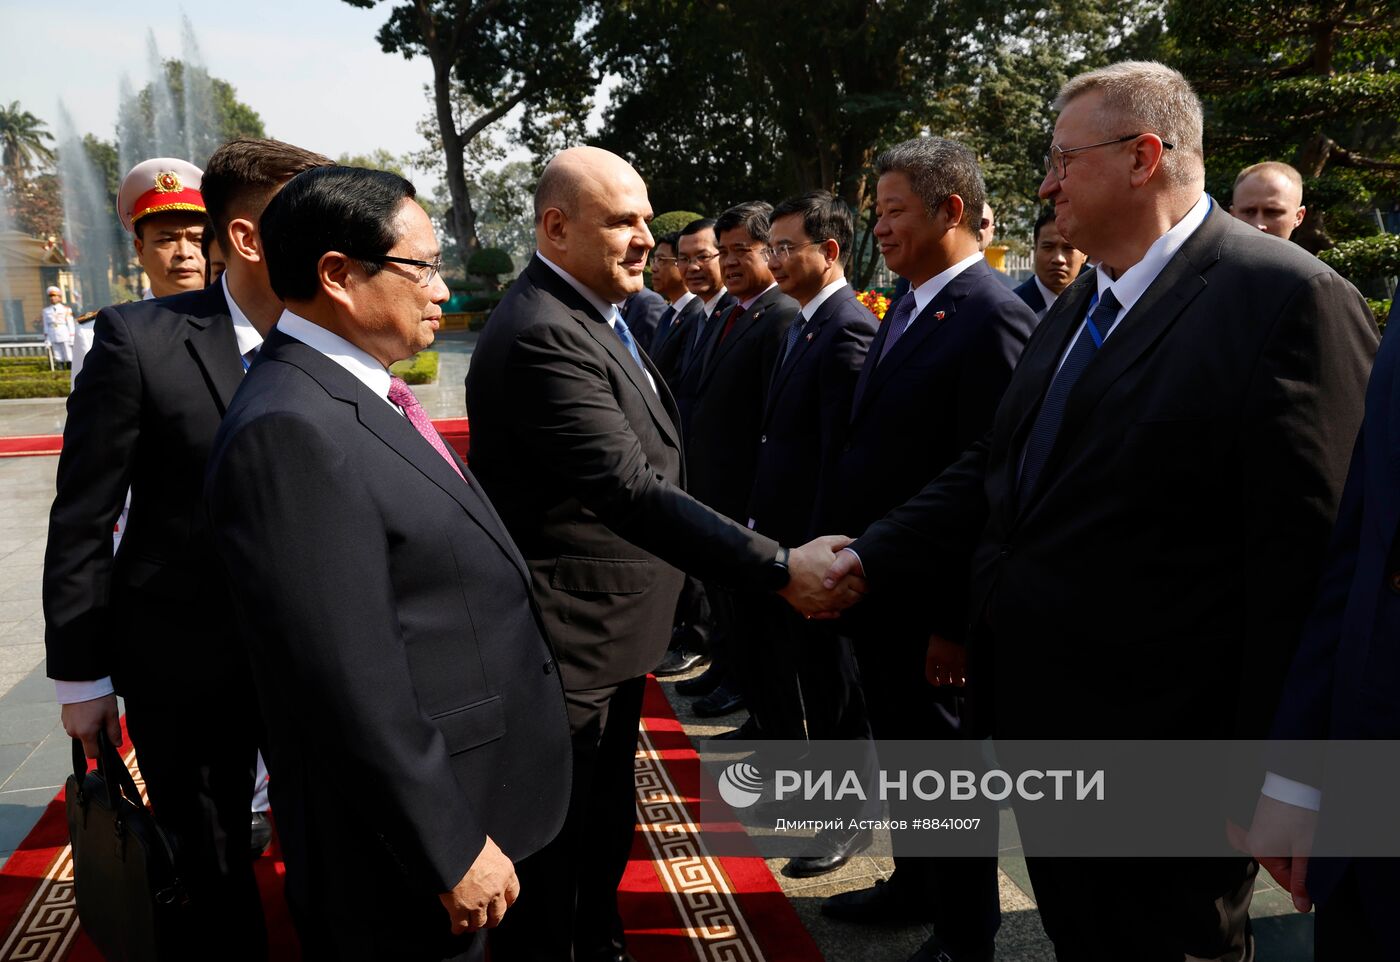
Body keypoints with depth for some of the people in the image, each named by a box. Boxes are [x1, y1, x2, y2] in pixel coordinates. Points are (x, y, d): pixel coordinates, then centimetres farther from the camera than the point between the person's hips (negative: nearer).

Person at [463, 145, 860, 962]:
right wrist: (781, 569, -34)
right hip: (567, 643, -10)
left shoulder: (594, 315, 9)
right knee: (556, 844, 7)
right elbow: (630, 491, -33)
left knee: (608, 823, 24)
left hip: (613, 626, 10)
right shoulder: (541, 336, -25)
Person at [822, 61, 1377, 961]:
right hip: (1043, 718, 8)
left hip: (1166, 754, -7)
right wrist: (869, 558, 3)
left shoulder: (1288, 299, -17)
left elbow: (1308, 556, -19)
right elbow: (995, 469, 12)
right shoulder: (1079, 306, 10)